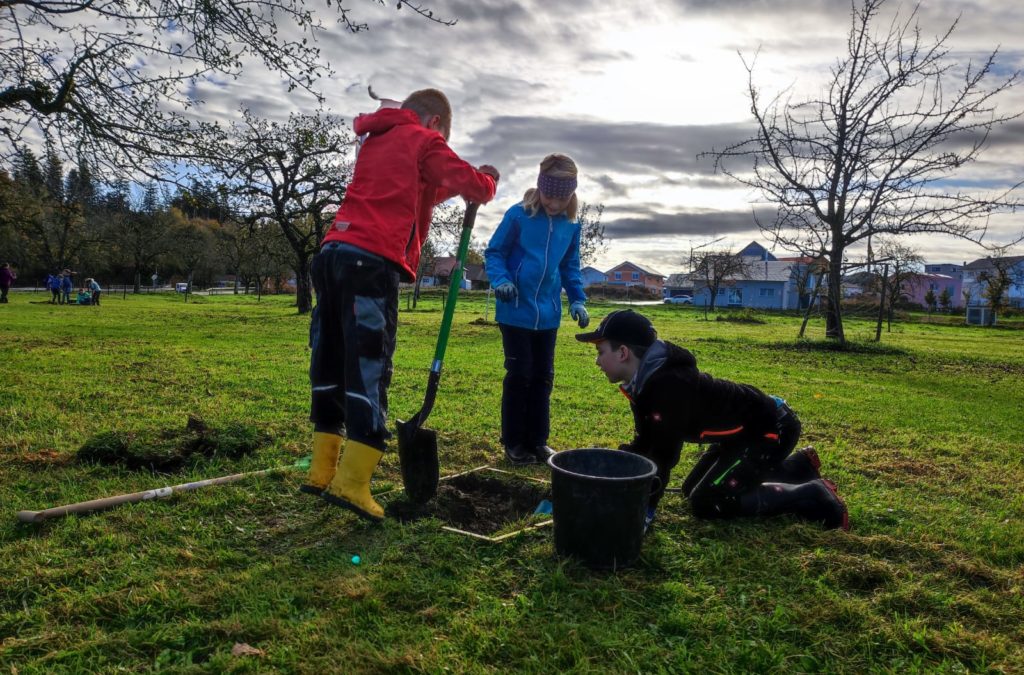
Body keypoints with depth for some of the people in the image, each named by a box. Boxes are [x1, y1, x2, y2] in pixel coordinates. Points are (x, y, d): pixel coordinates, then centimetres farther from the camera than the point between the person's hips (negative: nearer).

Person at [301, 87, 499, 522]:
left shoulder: (375, 141, 29)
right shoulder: (423, 140, 7)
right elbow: (472, 184, 2)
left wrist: (455, 186, 29)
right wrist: (487, 182, 23)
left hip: (333, 253, 8)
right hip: (372, 262, -8)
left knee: (332, 366, 11)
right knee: (368, 370, -8)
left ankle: (322, 471, 16)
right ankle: (351, 483, -12)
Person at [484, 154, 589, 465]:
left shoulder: (571, 226, 4)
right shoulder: (518, 216, -10)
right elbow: (494, 253, -4)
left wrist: (577, 300, 4)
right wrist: (500, 280, -21)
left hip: (548, 314, 5)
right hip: (516, 311, -5)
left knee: (543, 376, 10)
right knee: (519, 374, -1)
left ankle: (537, 440, 23)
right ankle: (514, 442, 14)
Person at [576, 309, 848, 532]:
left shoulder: (668, 384, -33)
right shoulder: (644, 382, -2)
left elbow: (664, 453, -31)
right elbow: (644, 444, 4)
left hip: (771, 428, -10)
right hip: (746, 427, 10)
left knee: (707, 503, -12)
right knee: (693, 489, 18)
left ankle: (812, 497, -1)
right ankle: (799, 467, 25)